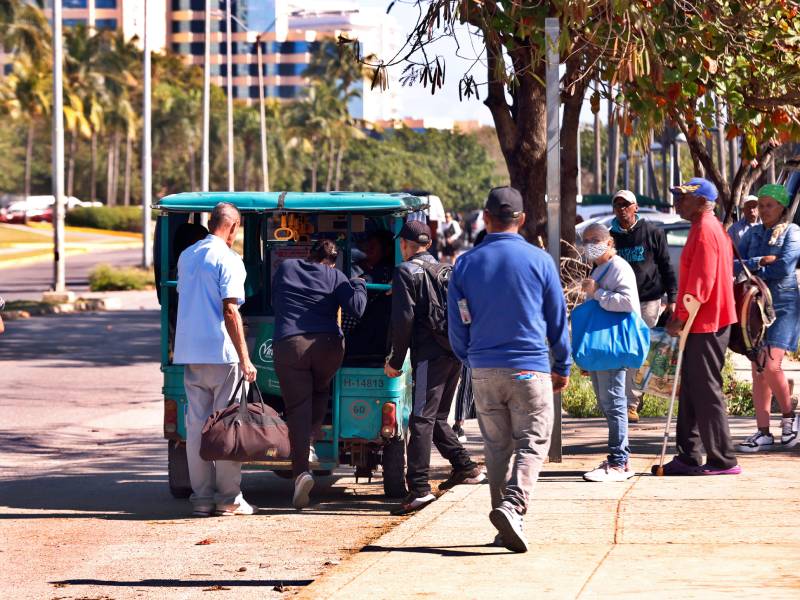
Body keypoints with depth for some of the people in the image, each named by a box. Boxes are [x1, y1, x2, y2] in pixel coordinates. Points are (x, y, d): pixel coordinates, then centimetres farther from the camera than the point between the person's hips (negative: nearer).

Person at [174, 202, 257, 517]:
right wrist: (244, 358, -16)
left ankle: (202, 496, 7)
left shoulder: (187, 255, 13)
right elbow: (230, 311, -16)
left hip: (190, 352, 7)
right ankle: (229, 497, 1)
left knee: (196, 423, 7)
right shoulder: (228, 260, -10)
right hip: (220, 351, -7)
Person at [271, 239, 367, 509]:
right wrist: (358, 285, 17)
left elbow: (274, 304, 28)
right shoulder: (335, 277, 10)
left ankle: (301, 469, -14)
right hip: (328, 344, 0)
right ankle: (309, 440, 11)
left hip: (288, 343, 0)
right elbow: (356, 308, -1)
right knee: (321, 391, 29)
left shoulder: (285, 268, 16)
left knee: (297, 408, -1)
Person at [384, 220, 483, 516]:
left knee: (421, 419, -10)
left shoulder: (406, 272, -3)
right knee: (436, 417, 20)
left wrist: (395, 360, -4)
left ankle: (419, 488, -17)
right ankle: (465, 466, 22)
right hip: (454, 352, 7)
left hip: (429, 355, -7)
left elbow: (403, 318, -10)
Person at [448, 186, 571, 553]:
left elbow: (456, 326, 6)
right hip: (530, 368, -3)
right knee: (532, 443, 0)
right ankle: (513, 507, -22)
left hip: (484, 370, 3)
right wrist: (563, 367, 15)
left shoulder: (466, 264, 1)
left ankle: (505, 527, 12)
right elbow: (558, 318, 4)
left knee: (497, 447, 12)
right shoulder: (539, 260, -3)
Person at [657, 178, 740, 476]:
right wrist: (679, 315, 19)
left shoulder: (705, 231, -16)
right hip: (701, 324, 10)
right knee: (691, 392, 12)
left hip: (705, 326, -10)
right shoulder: (706, 228, 16)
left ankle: (723, 460, -2)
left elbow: (701, 283, -22)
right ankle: (688, 457, 16)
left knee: (706, 392, -6)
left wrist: (681, 318, -16)